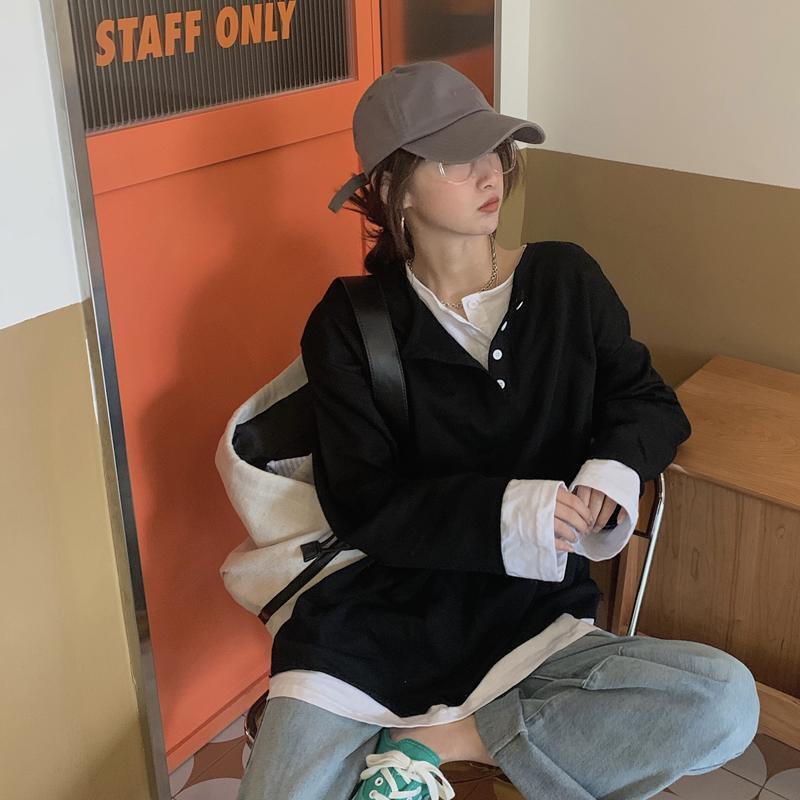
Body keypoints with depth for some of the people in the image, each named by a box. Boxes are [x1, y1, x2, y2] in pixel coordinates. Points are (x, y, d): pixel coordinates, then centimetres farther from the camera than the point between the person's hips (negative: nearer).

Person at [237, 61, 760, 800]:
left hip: (531, 621, 2)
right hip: (374, 627, -2)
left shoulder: (567, 281, 0)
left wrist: (614, 470, -14)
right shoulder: (349, 322, -4)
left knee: (726, 700, -22)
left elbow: (649, 403, 9)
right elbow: (363, 507, -9)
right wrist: (505, 511, -24)